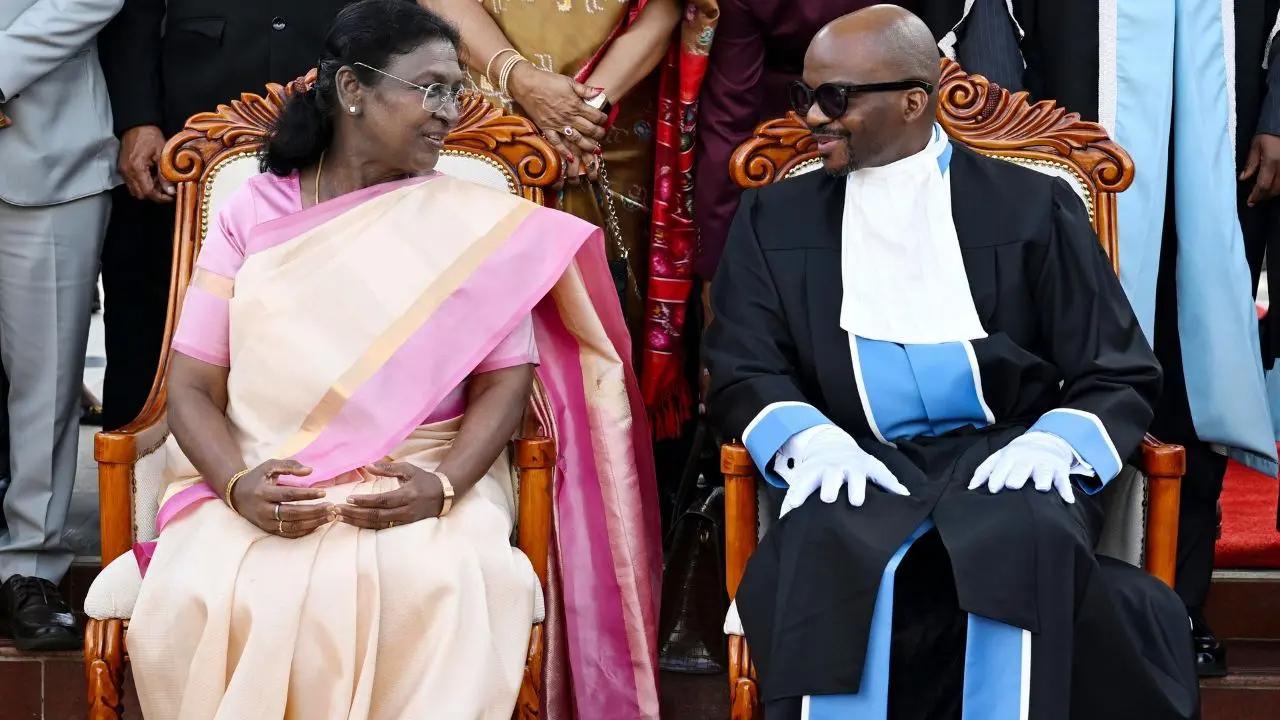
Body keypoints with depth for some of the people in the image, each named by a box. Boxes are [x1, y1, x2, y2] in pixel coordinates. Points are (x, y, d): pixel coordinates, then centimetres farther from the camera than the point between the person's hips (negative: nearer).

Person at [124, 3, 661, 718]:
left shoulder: (471, 225, 6)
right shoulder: (254, 214, 8)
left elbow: (505, 382, 0)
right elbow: (193, 385, 4)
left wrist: (443, 486, -19)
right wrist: (237, 485, -16)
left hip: (423, 490, 0)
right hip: (260, 491, 1)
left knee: (440, 594, -34)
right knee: (192, 604, -30)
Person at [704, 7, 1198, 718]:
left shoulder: (1033, 206, 9)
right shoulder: (775, 219, 15)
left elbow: (1121, 374, 6)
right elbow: (744, 374, 7)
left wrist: (1054, 443, -16)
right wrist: (810, 440, -15)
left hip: (1004, 454, -1)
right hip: (861, 464, 1)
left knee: (1025, 540, -37)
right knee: (831, 547, -35)